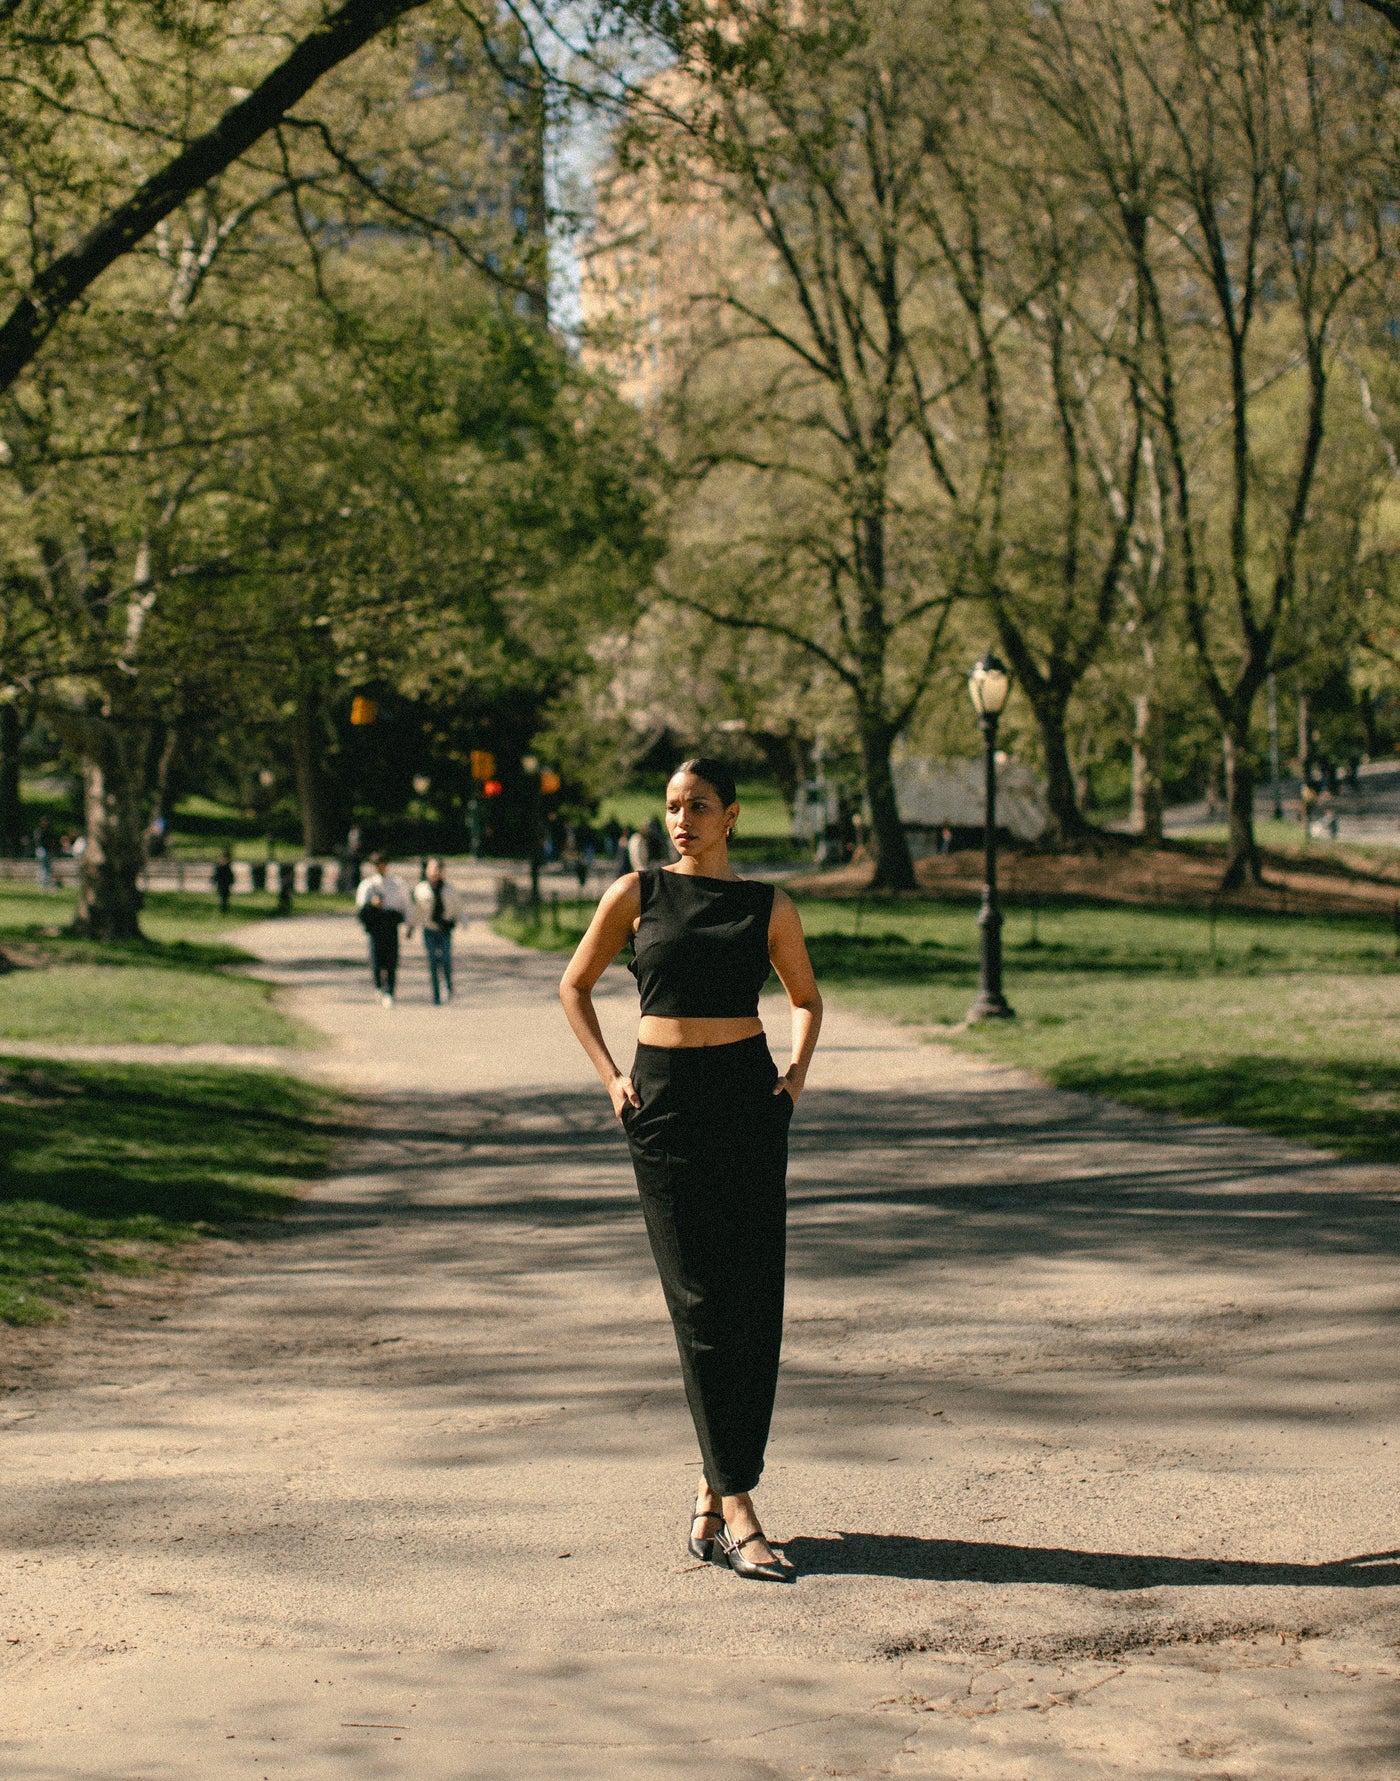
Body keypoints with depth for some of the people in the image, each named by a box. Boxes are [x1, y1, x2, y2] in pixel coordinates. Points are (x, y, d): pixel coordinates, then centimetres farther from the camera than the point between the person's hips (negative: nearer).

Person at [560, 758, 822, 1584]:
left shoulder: (769, 907, 5)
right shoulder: (638, 894, 2)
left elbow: (807, 997, 21)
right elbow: (576, 986, 13)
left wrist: (797, 1071, 4)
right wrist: (610, 1076, 2)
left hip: (748, 1099, 2)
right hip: (665, 1104, -2)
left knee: (756, 1305, -1)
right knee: (704, 1305, -6)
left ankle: (714, 1499, 11)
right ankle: (738, 1513, -8)